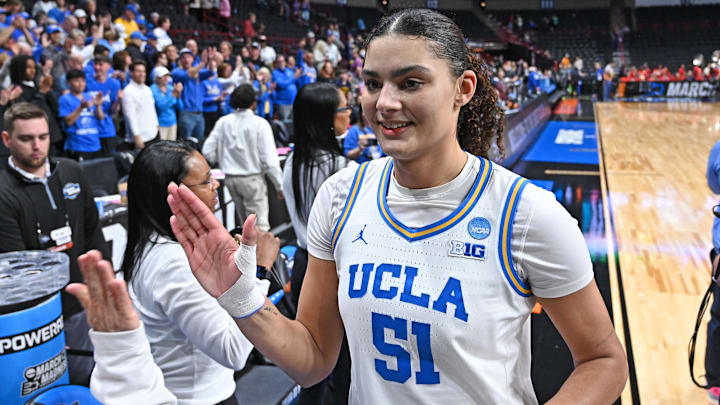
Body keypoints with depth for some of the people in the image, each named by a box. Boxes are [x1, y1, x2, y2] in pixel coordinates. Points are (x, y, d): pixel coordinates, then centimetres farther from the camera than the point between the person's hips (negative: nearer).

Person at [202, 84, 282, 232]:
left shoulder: (223, 122, -2)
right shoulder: (260, 124, -13)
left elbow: (207, 151, -1)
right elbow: (269, 159, -14)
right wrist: (280, 186, -6)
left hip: (230, 178, 5)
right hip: (252, 179, -5)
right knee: (260, 226, -2)